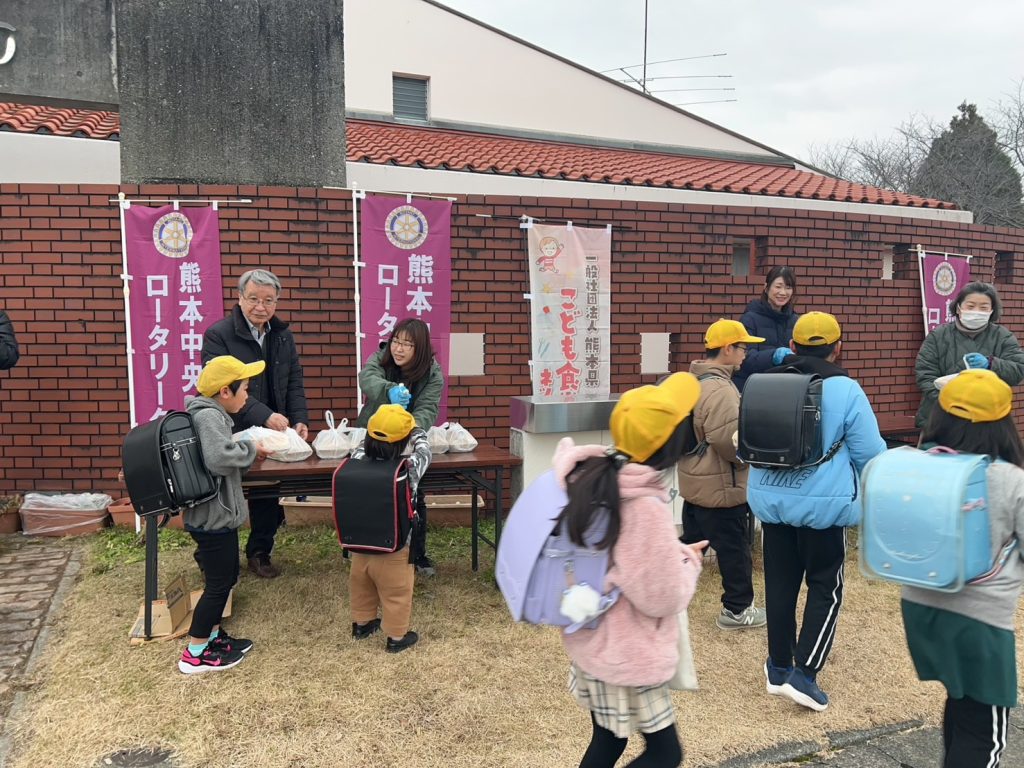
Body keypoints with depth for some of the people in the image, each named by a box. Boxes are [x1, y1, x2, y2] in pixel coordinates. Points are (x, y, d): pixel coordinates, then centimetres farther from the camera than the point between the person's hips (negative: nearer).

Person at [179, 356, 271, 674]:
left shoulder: (210, 414, 11)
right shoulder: (209, 416, -22)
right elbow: (220, 459, -36)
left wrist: (249, 454, 2)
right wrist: (250, 449, -20)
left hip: (216, 516, 10)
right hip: (213, 519, -10)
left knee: (226, 578, 22)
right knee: (217, 584, 2)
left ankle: (212, 636, 36)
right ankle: (194, 654, 14)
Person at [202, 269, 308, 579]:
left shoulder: (282, 335, 6)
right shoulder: (218, 335, -13)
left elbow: (294, 382, 6)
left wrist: (300, 420, -9)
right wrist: (265, 416, -31)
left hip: (271, 436, 5)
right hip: (231, 436, -4)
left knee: (268, 492, 11)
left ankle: (260, 552, 31)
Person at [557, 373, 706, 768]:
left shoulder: (587, 476, -5)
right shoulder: (645, 507, -29)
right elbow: (663, 599, -20)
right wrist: (688, 560, -3)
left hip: (591, 643, 8)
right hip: (629, 656, -8)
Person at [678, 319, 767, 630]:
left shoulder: (693, 381, 8)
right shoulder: (720, 390, -25)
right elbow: (730, 442, -26)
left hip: (695, 481, 10)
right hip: (721, 486, -10)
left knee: (691, 541, 20)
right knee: (734, 548, 5)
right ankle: (737, 609, 18)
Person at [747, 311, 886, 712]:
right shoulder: (845, 390, -12)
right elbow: (870, 454, -6)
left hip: (771, 498, 4)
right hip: (823, 503, -4)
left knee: (780, 583, 15)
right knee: (826, 587, 11)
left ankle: (779, 669, 25)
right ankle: (804, 673, 7)